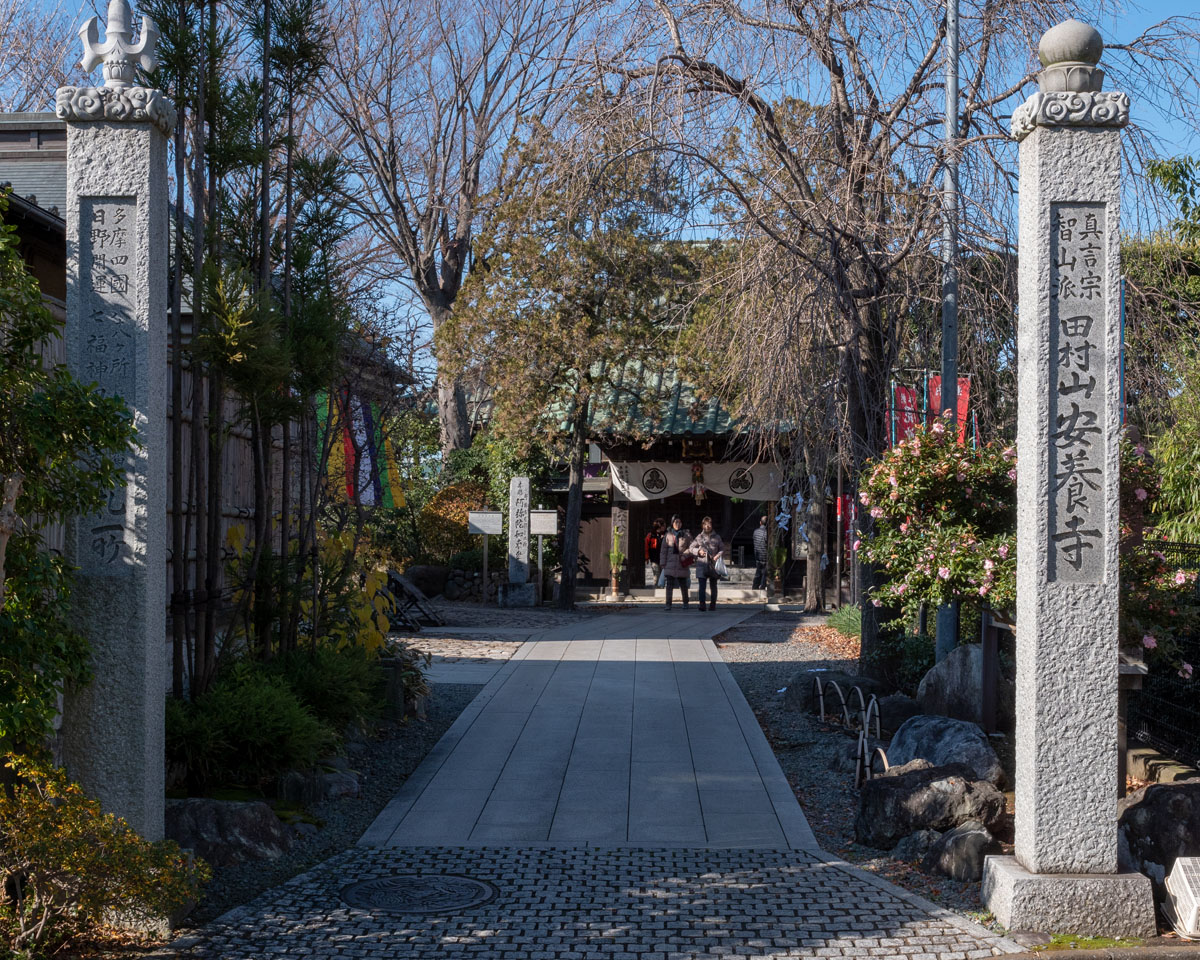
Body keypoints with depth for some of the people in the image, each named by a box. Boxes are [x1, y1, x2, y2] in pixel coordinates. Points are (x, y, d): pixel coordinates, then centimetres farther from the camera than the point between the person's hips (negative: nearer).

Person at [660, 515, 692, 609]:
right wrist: (663, 563, 1)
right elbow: (663, 550, 7)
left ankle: (685, 603, 20)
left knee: (683, 584, 6)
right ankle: (668, 604, -1)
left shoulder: (686, 535, 6)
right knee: (669, 584, -4)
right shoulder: (668, 535, 6)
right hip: (670, 563, 0)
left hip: (682, 564, 0)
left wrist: (685, 555, -11)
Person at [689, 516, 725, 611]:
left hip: (713, 565, 1)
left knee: (713, 586, 9)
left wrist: (718, 555, -9)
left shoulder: (717, 537, 8)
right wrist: (698, 551, -8)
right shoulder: (699, 537, 7)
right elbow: (691, 548, 11)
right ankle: (702, 604, -15)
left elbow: (722, 549, 10)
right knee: (702, 586, -10)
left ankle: (713, 604, 18)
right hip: (702, 564, -1)